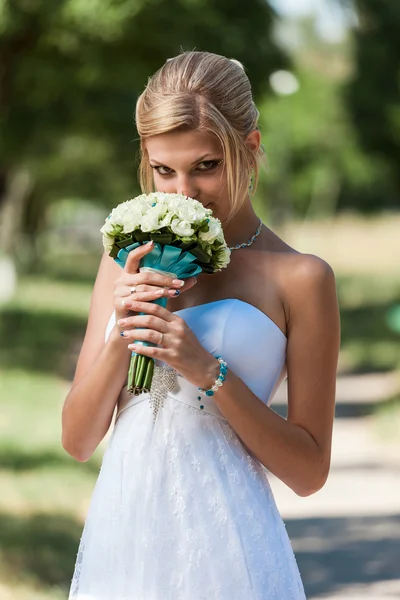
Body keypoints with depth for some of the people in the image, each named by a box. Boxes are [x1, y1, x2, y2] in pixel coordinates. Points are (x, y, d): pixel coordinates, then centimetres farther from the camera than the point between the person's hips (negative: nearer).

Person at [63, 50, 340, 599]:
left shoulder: (299, 278, -4)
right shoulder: (130, 261, 8)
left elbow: (309, 471, -5)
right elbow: (78, 440, 6)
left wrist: (208, 371, -15)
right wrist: (120, 339, -10)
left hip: (222, 551, -3)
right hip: (118, 536, 3)